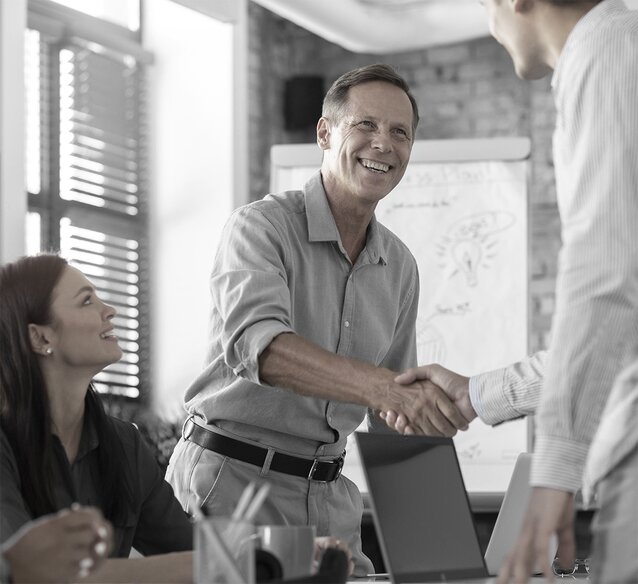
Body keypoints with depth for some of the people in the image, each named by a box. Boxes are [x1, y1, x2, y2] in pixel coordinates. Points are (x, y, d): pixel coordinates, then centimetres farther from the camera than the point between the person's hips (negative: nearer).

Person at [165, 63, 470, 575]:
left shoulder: (400, 266, 11)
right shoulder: (262, 226, -10)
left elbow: (395, 420, 19)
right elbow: (257, 346, -30)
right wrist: (386, 389, -42)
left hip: (329, 494, 6)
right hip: (233, 475, -6)